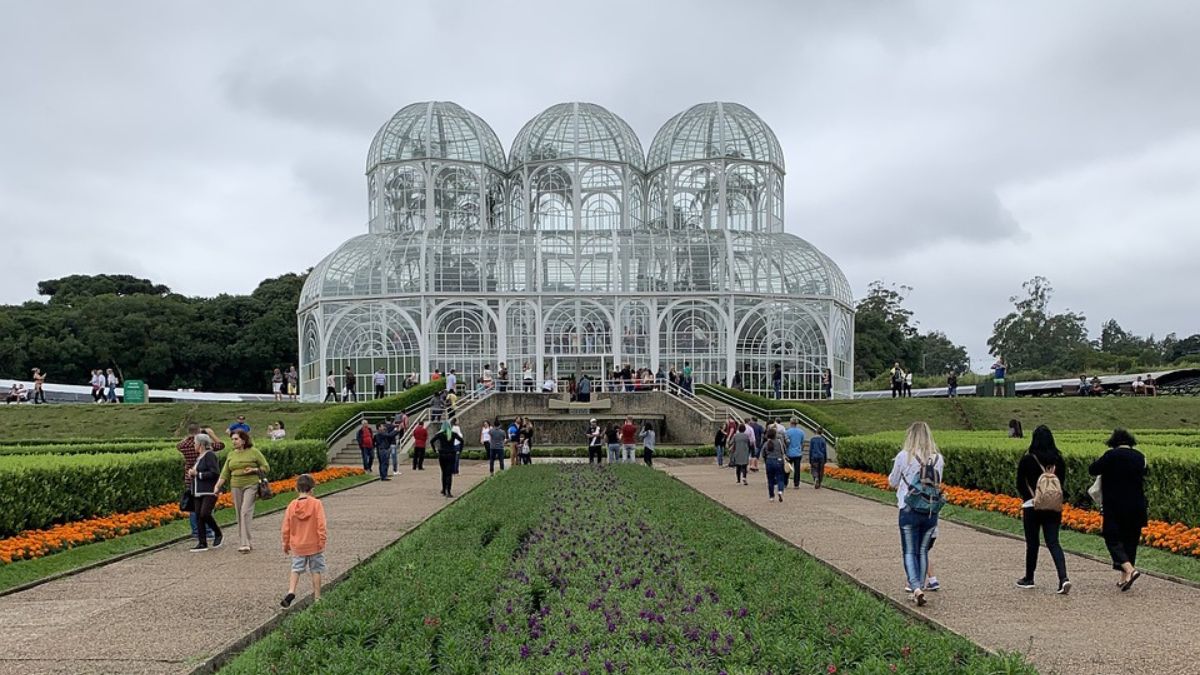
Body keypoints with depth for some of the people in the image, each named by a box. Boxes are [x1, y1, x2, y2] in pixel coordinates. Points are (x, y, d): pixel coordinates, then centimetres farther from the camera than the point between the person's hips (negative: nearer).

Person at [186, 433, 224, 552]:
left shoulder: (210, 455, -11)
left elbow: (215, 473, -19)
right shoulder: (199, 456, 18)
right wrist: (192, 473, 7)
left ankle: (218, 534, 4)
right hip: (199, 492, 9)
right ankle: (202, 543, 8)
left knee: (205, 514, -18)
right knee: (198, 516, 4)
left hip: (210, 491, -9)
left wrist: (197, 474, -16)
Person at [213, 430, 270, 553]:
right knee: (239, 515, 5)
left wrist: (253, 470, -13)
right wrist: (217, 486, -2)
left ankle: (245, 543, -17)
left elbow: (266, 467, 2)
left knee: (246, 512, -15)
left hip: (251, 485, -5)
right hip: (236, 487, 5)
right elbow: (225, 473, 9)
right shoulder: (231, 455, 12)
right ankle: (247, 543, 14)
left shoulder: (254, 452, -1)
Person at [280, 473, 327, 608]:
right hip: (314, 545, -2)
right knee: (316, 571, 10)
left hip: (297, 546, 2)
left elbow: (285, 528, 2)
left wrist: (286, 544, 13)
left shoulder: (292, 505, -3)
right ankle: (317, 598, 14)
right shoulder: (316, 504, -12)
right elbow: (321, 525, -16)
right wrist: (322, 541, -6)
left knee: (296, 569, 13)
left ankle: (291, 592, -7)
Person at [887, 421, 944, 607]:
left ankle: (916, 588, -13)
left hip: (909, 511, -3)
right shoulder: (938, 458, -1)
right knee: (923, 551, 15)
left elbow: (892, 482, 2)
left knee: (909, 552, 4)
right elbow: (938, 483, 10)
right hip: (931, 512, 3)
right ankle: (919, 589, 20)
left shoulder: (903, 456, -11)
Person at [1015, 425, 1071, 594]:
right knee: (1053, 542, 3)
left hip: (1032, 506, -3)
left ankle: (1029, 578, 22)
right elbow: (1062, 483, 9)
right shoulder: (1058, 460, 2)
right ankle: (1063, 578, -14)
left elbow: (1020, 485, -5)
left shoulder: (1027, 460, -8)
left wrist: (1029, 498, 4)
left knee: (1032, 542, 9)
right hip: (1054, 507, 3)